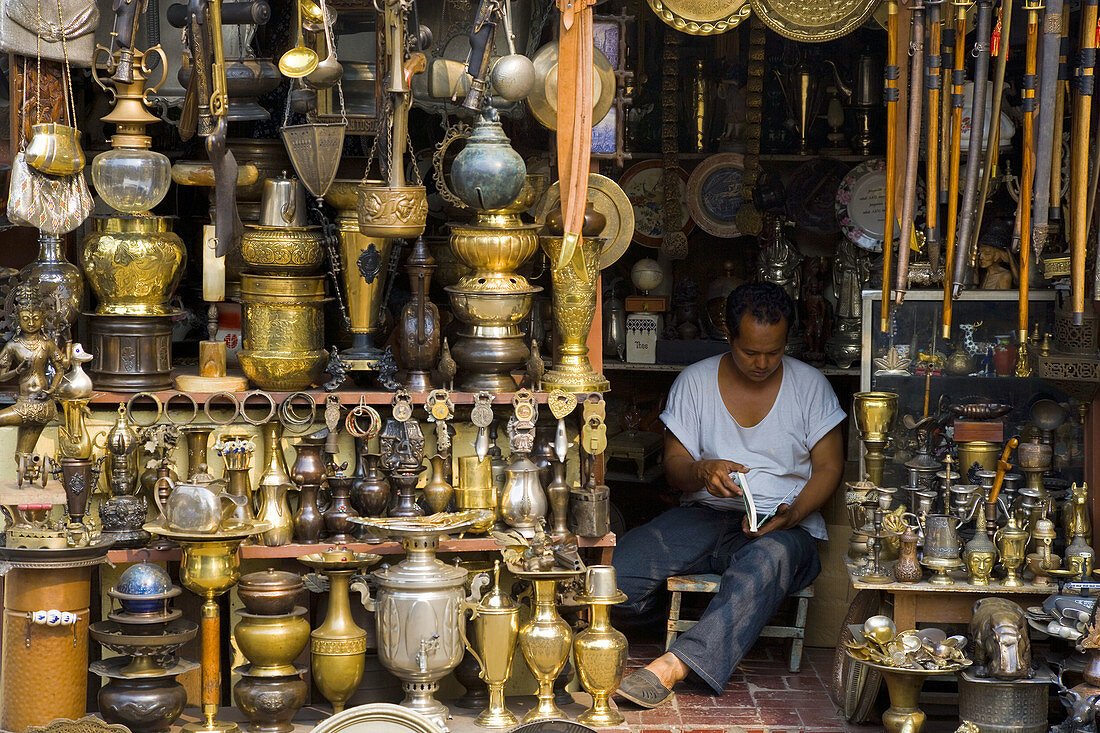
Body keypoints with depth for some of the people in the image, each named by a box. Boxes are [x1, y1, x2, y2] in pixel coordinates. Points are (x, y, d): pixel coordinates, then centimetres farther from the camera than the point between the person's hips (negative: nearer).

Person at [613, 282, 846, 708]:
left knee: (768, 559, -42)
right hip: (705, 515, 2)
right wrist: (702, 471, -19)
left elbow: (828, 468, 4)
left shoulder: (810, 385, 6)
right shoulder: (695, 381, 8)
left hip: (785, 524, -1)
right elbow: (674, 466, 7)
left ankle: (673, 666, -51)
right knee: (621, 563, -27)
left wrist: (790, 516, -16)